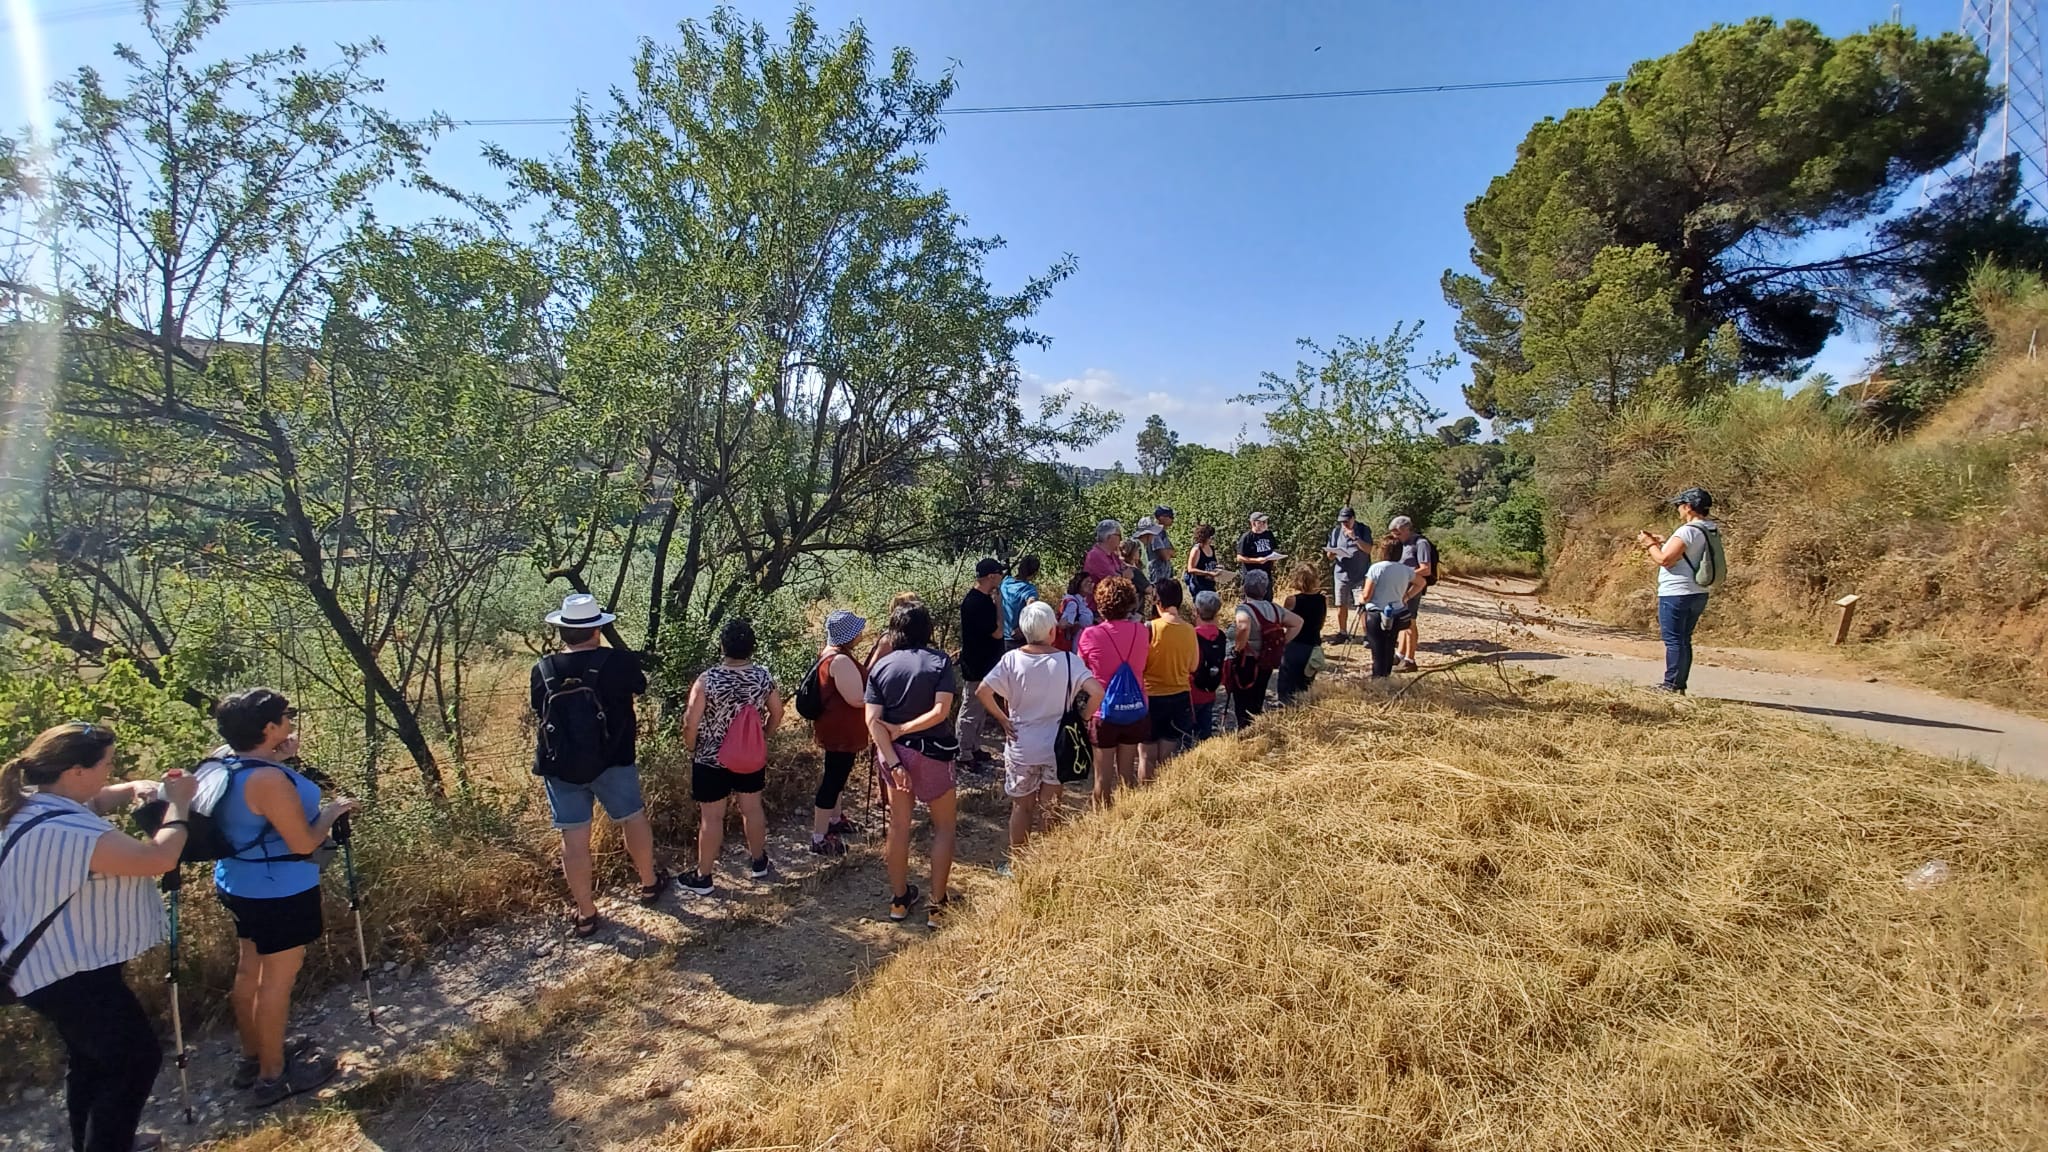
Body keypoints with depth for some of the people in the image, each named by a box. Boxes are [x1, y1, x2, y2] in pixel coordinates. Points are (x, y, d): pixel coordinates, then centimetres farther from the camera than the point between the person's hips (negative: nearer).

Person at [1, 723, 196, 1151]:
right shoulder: (65, 829, -33)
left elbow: (94, 800, 20)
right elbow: (159, 859, -34)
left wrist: (133, 788, -1)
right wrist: (178, 804, -20)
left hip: (57, 965, 11)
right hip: (70, 971, -11)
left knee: (91, 1058, 25)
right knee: (136, 1058, 0)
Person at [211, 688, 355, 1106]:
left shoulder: (229, 767, 0)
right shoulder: (269, 779, -29)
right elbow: (304, 843, -25)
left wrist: (284, 759, 9)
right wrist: (332, 811, -8)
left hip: (242, 884, 10)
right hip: (280, 892, -10)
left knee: (251, 968, 21)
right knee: (277, 978, 4)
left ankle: (253, 1057, 37)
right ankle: (272, 1075, 17)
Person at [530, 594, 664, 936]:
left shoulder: (543, 670, -8)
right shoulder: (619, 662, -15)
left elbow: (538, 707, 10)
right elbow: (640, 685, 6)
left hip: (561, 766, 1)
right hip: (612, 762, -1)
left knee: (574, 837, 9)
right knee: (633, 819, 19)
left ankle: (586, 914, 19)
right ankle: (649, 883, 37)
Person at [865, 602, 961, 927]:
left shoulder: (880, 666, 0)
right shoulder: (940, 661, -8)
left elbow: (873, 720, -9)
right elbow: (941, 711, -19)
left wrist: (893, 762, -12)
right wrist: (904, 729, -10)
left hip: (894, 753, 3)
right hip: (930, 752, -3)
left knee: (899, 825, 17)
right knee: (944, 826, 13)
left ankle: (899, 899, 30)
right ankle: (936, 905, 14)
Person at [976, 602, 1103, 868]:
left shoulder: (1012, 659, -11)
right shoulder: (1068, 660, -12)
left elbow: (983, 690, -17)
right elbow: (1096, 692, -20)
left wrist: (1002, 719, -5)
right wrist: (1081, 719, -5)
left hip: (1021, 747, 0)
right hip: (1057, 747, 0)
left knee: (1021, 807, 17)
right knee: (1050, 811, 16)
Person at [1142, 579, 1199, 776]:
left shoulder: (1150, 628, -16)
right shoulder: (1189, 630, -4)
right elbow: (1193, 666, 7)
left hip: (1151, 697, -4)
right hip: (1180, 698, 4)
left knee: (1147, 756, 8)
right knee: (1168, 758, 15)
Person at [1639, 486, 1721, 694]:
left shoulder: (1687, 531, -18)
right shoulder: (1708, 532, 11)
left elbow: (1665, 560, -20)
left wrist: (1650, 545, -4)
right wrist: (1662, 541, 17)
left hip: (1676, 594, -9)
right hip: (1697, 594, 9)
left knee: (1674, 641, -4)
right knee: (1683, 640, 15)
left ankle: (1672, 685, -1)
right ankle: (1680, 685, 20)